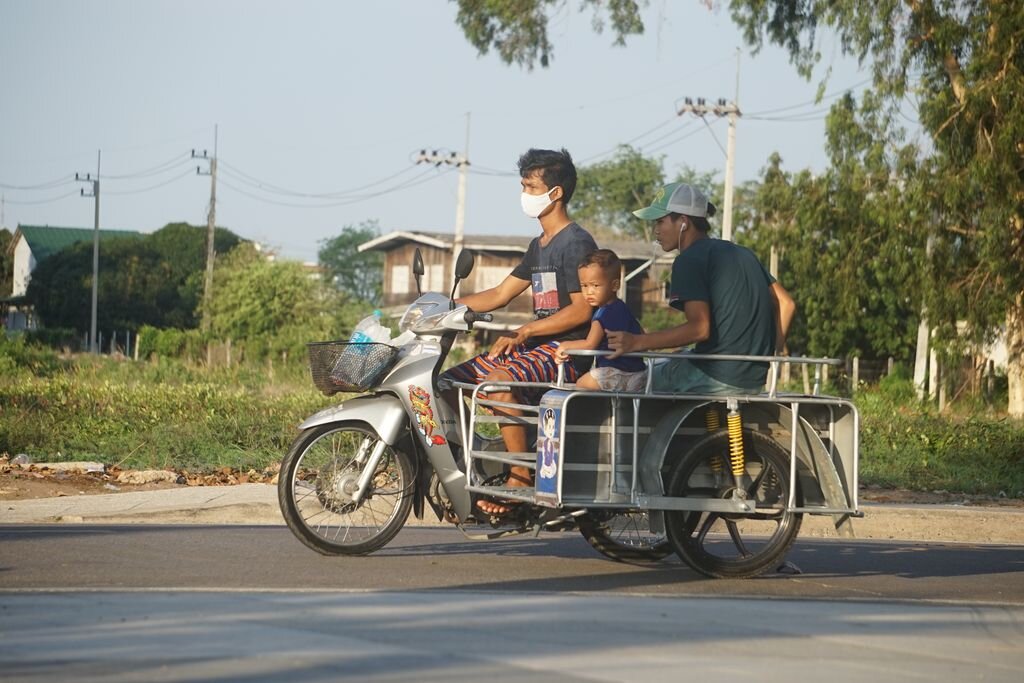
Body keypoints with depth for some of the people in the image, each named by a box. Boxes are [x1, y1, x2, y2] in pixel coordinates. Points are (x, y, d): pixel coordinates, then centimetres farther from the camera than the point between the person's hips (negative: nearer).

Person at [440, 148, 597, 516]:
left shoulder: (576, 242, -10)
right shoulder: (538, 246, 20)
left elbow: (582, 309, -18)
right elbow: (499, 295, 22)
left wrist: (524, 332, -20)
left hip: (568, 350, -10)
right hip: (535, 345, 10)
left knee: (498, 382, -36)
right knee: (449, 382, -1)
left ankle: (521, 478, -31)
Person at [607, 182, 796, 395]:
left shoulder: (690, 260, -9)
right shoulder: (740, 252, 17)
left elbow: (699, 328, -19)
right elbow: (786, 303, 13)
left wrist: (637, 343, -20)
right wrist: (774, 350, 16)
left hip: (715, 379, -9)